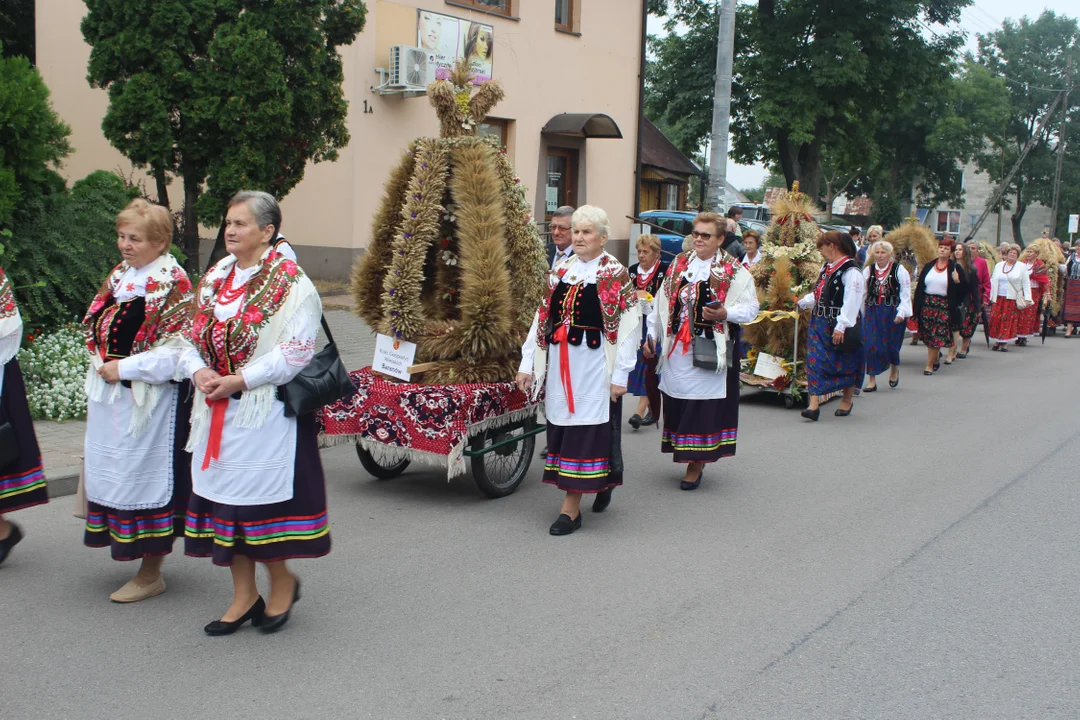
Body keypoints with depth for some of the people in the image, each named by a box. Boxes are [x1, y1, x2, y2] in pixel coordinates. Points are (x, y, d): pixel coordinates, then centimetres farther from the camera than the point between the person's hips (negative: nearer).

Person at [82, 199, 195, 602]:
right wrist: (102, 365, 5)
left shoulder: (171, 284, -13)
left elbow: (176, 350, -17)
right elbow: (98, 328, 20)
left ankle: (150, 573, 11)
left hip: (149, 398, -8)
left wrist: (125, 368, -17)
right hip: (110, 394, 8)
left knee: (144, 474, -1)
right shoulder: (119, 277, 12)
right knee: (109, 469, 14)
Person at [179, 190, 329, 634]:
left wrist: (241, 380, -19)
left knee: (264, 496, -1)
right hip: (216, 411, 7)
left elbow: (296, 351, -16)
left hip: (266, 411, -7)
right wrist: (198, 370, -7)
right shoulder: (216, 277, 12)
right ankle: (244, 596, 21)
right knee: (223, 494, 9)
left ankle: (282, 583, 22)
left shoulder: (290, 284, -9)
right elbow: (194, 335, 14)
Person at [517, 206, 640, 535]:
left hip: (594, 365, -5)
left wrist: (620, 374, -12)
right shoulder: (561, 271, 11)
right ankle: (601, 482, 28)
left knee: (584, 428, -4)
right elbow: (542, 318, 11)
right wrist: (527, 363, 7)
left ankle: (571, 508, 1)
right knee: (561, 427, 8)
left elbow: (630, 326, -8)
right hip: (558, 363, 5)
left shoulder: (616, 274, -4)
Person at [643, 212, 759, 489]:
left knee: (703, 403, -2)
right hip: (676, 349, 4)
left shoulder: (734, 271, -2)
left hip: (710, 351, -4)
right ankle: (683, 453, 20)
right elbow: (661, 303, 15)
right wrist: (652, 336, 12)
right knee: (676, 401, 6)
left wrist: (725, 314, -22)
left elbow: (751, 308, -5)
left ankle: (696, 465, 7)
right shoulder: (678, 264, 12)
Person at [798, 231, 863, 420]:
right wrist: (802, 303, 29)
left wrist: (841, 327, -24)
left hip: (839, 327, -8)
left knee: (845, 364, 9)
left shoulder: (851, 271, -16)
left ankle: (847, 400, 28)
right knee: (815, 361, -2)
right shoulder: (827, 268, 12)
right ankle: (814, 404, -5)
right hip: (820, 323, 8)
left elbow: (851, 302, -21)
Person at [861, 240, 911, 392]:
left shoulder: (900, 270, -3)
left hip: (892, 312, -2)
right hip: (872, 312, 2)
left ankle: (895, 369, 39)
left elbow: (905, 294, -4)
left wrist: (901, 313, -13)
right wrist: (860, 313, 9)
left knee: (892, 344, 7)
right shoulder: (868, 271, 6)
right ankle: (872, 380, 1)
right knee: (871, 345, -6)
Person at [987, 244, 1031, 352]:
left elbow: (1026, 283, 2)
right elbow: (993, 281, 15)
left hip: (1013, 298, -3)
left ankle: (1005, 343, 2)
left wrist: (1027, 298, -5)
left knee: (1009, 320, -3)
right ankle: (997, 341, 6)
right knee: (995, 318, -4)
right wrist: (991, 297, 9)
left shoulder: (1021, 267, 5)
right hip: (998, 298, 3)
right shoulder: (999, 266, 14)